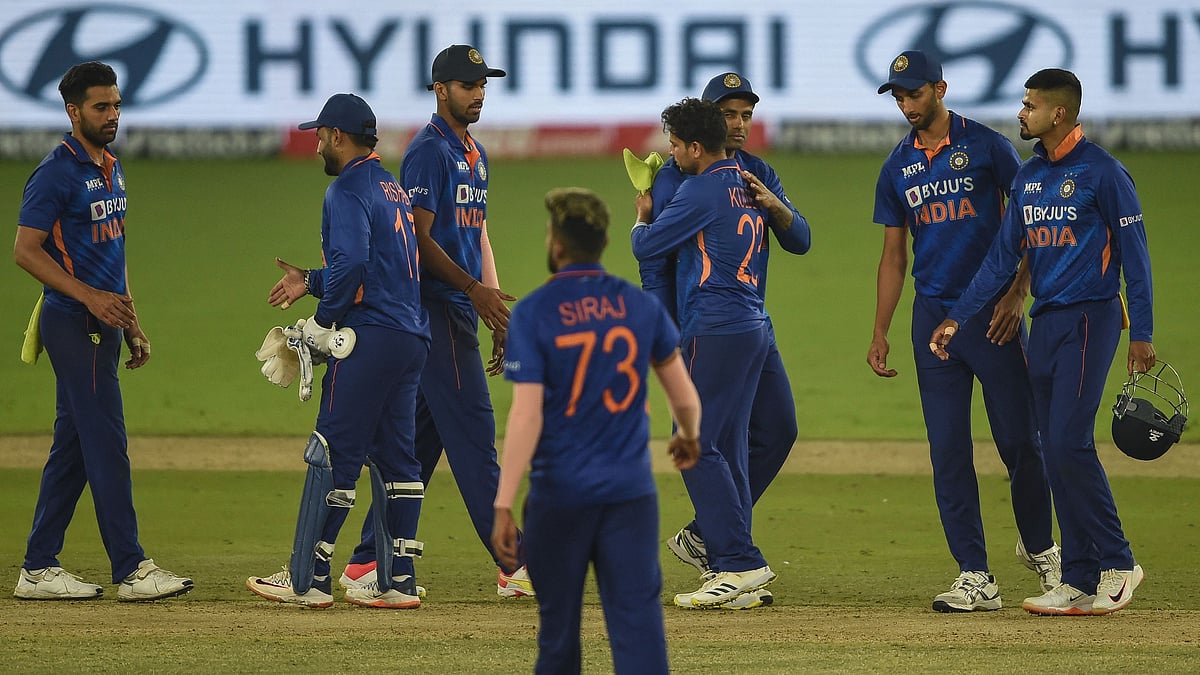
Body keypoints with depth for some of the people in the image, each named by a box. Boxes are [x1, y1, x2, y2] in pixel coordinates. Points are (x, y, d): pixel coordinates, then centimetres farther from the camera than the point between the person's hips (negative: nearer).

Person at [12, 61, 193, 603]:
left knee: (73, 446, 10)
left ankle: (39, 569, 13)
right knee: (106, 443, -9)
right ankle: (131, 570, -9)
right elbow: (26, 250, -16)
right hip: (74, 326, -9)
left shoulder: (110, 169, 16)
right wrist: (90, 295, -23)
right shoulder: (57, 173, -12)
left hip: (103, 325, 9)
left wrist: (133, 326, 19)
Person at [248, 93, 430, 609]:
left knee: (333, 454, -7)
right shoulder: (392, 188, 22)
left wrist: (322, 320, -10)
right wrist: (310, 282, 27)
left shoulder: (348, 189, -7)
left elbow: (352, 263, -21)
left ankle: (308, 579, -7)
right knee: (395, 456, 10)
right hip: (412, 337, 9)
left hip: (370, 335, -9)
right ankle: (399, 581, 9)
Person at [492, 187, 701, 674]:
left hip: (559, 492, -2)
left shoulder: (533, 312, -8)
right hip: (631, 489, 2)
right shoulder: (641, 306, 2)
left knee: (558, 619, 13)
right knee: (637, 615, -4)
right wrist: (689, 437, 33)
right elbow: (685, 397, 10)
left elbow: (526, 415, -15)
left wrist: (503, 505, -15)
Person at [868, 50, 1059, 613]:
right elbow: (893, 256, 16)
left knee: (1019, 439, -3)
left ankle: (1039, 548, 21)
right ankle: (975, 577, 1)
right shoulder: (898, 168, 11)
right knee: (947, 449, -1)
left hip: (994, 313, -4)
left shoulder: (987, 147, -3)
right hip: (934, 315, 4)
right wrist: (880, 333, 10)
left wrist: (1017, 294, -12)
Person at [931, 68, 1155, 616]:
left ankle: (1117, 564, -5)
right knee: (1056, 453, 5)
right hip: (1045, 320, 8)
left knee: (1070, 442, -15)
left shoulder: (1102, 172, -10)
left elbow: (1134, 253, -9)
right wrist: (957, 318, 8)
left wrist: (1142, 333, -12)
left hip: (1089, 320, -8)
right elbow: (1003, 255, 14)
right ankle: (1080, 580, 8)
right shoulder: (1029, 175, 13)